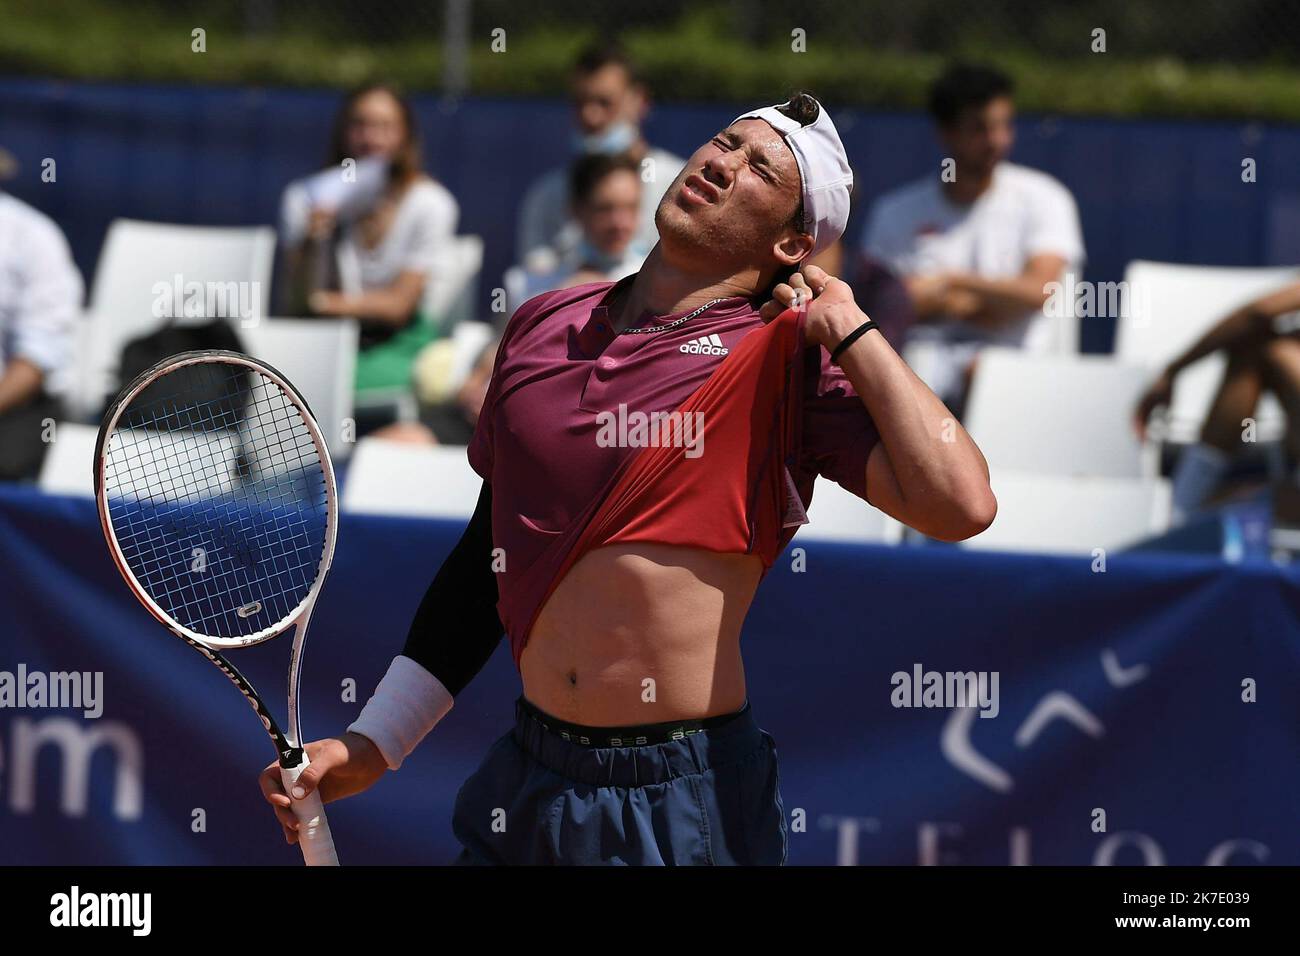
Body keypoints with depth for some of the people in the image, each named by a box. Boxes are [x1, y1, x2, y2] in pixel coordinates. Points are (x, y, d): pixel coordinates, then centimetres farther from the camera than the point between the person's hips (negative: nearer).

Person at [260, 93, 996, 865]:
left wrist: (847, 328, -15)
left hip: (686, 801, -5)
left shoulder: (787, 362, -7)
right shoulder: (543, 325, 8)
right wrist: (371, 745, 16)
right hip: (525, 785, 5)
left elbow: (960, 504, -23)